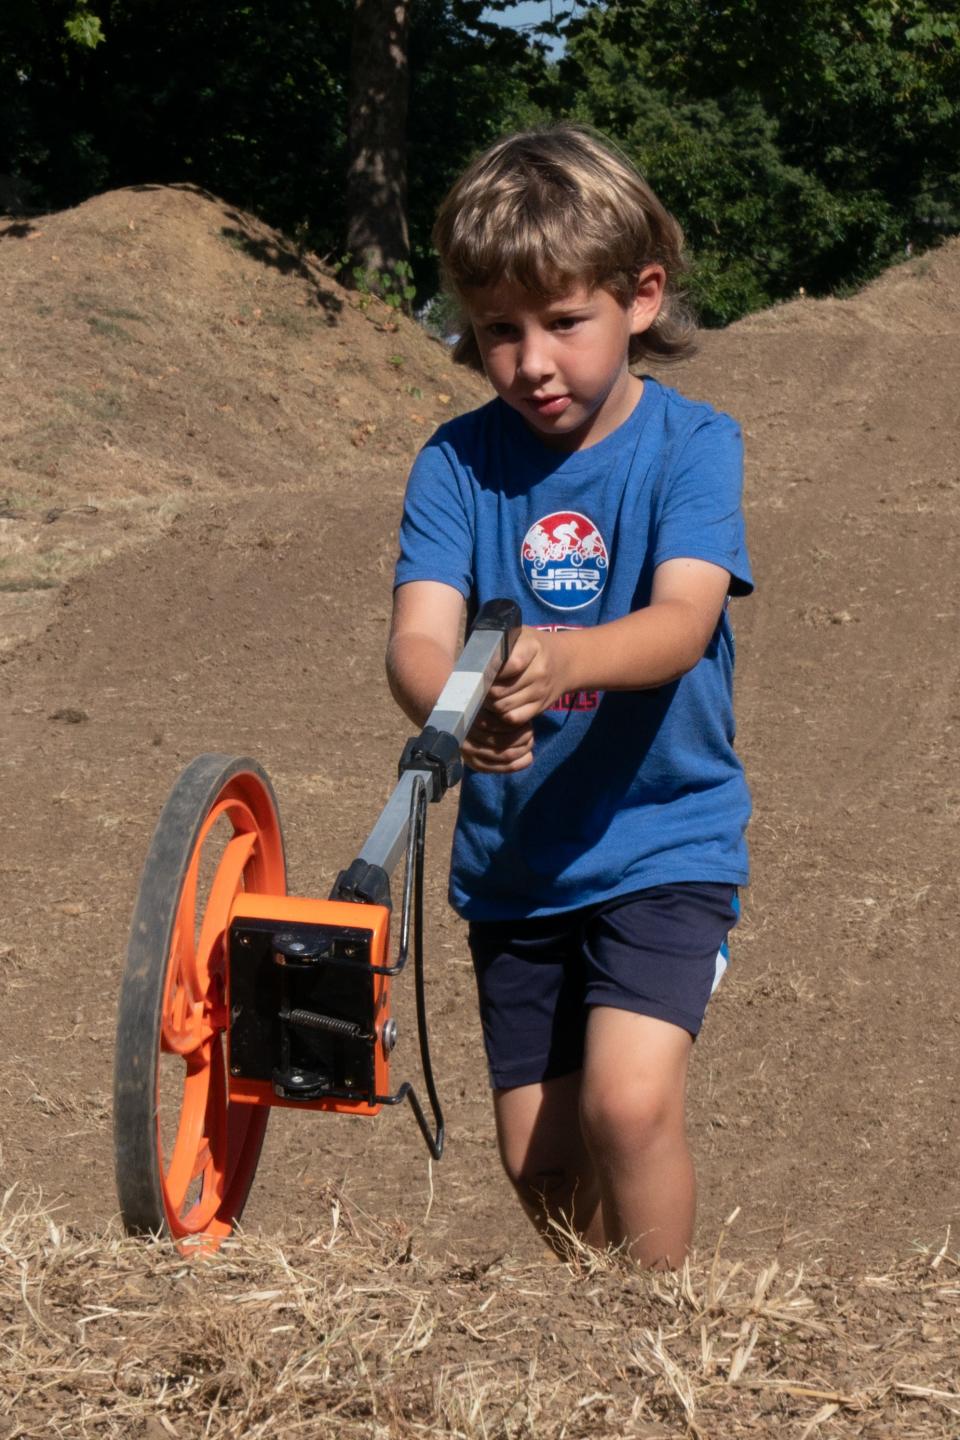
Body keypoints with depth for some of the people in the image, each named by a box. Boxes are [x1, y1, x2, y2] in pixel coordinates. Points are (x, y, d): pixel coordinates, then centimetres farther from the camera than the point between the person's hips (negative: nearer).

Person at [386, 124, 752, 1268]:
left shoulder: (692, 446, -12)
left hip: (663, 841, -3)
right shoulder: (458, 463, -6)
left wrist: (563, 662, -49)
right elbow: (418, 633, -19)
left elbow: (683, 621, -27)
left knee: (628, 1101, -22)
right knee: (540, 1161, 9)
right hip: (511, 859, 3)